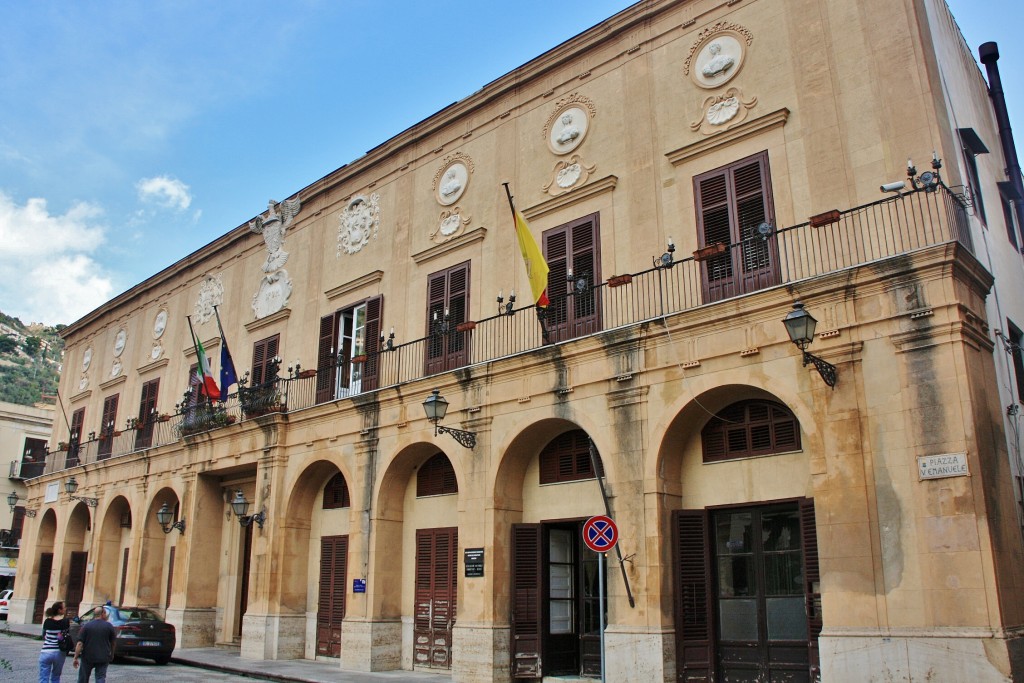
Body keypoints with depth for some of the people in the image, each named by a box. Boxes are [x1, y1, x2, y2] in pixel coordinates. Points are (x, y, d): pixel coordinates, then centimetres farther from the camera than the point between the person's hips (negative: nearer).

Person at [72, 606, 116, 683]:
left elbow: (79, 643, -10)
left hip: (88, 657, 0)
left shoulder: (86, 626, -4)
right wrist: (111, 655, 22)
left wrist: (76, 658, -5)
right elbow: (112, 643, 7)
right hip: (103, 658, 0)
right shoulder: (109, 626, -2)